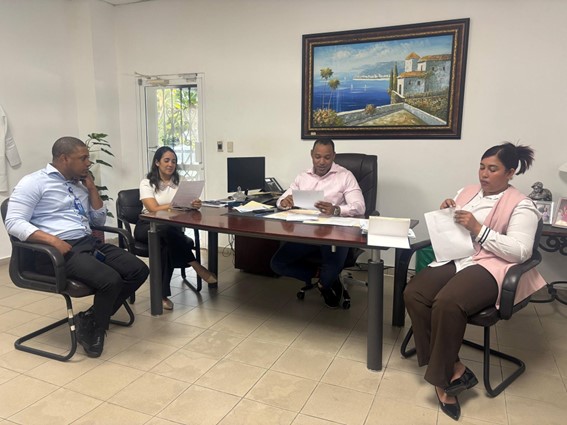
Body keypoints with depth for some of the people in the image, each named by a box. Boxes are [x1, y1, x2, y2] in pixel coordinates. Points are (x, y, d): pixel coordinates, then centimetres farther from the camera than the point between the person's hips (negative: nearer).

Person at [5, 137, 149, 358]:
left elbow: (99, 220, 21)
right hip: (62, 250, -8)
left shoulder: (80, 184, 19)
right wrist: (53, 240, -25)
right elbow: (14, 222, -12)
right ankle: (92, 329, -1)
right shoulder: (34, 183, -2)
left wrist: (92, 188, 9)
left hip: (90, 243, 8)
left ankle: (93, 317, 2)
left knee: (139, 270, -9)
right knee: (111, 280, -30)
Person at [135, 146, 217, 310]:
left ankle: (163, 294, -27)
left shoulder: (178, 183, 9)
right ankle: (198, 268, -32)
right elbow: (154, 209, -19)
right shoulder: (147, 183, -3)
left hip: (171, 228, 3)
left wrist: (193, 205, -30)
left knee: (170, 246, -35)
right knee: (168, 230, -39)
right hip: (148, 227, -3)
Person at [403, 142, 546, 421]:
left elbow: (519, 252, -13)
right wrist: (444, 213, 1)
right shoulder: (467, 192, 17)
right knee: (413, 294, -22)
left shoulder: (521, 206, -1)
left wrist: (478, 229, -19)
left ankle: (443, 376, -12)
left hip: (489, 267, -6)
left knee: (447, 303, -35)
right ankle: (454, 369, -13)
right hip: (454, 259, 6)